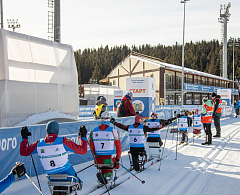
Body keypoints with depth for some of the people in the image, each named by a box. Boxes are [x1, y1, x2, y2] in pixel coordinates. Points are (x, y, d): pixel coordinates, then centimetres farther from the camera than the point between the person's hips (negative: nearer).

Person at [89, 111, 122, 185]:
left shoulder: (93, 131, 3)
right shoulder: (113, 131, -6)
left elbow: (91, 145, 10)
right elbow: (118, 146, -5)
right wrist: (117, 159, 3)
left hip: (98, 158, 5)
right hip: (108, 158, -5)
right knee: (116, 165, 22)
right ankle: (103, 174, -6)